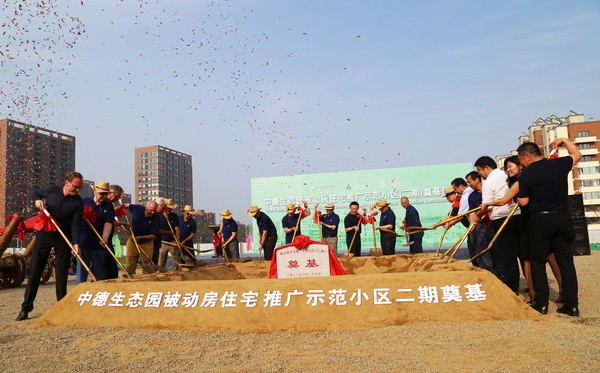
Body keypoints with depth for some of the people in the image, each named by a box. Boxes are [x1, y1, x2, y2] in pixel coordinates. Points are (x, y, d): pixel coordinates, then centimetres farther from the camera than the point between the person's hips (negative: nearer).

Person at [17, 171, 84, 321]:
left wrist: (75, 243, -26)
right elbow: (36, 192, 16)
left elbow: (76, 224, -13)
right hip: (44, 234, 1)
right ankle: (26, 307, 10)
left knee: (62, 273, 3)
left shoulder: (78, 202, -8)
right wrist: (37, 200, -7)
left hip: (64, 239, -1)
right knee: (34, 270, 2)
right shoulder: (52, 190, -5)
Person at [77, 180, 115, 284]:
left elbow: (108, 223, -9)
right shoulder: (84, 202, 4)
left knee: (99, 274, 8)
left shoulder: (108, 206, 2)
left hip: (99, 244, 0)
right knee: (81, 272, 2)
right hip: (83, 242, 0)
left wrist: (104, 238, -25)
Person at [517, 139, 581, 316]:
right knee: (566, 261, 9)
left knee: (538, 262, 8)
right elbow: (577, 154, 23)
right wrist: (563, 140, 33)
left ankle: (541, 303, 8)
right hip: (563, 219, 4)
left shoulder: (525, 175, -9)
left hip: (540, 220, -4)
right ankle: (571, 305, 12)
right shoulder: (558, 164, 1)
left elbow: (523, 202, -5)